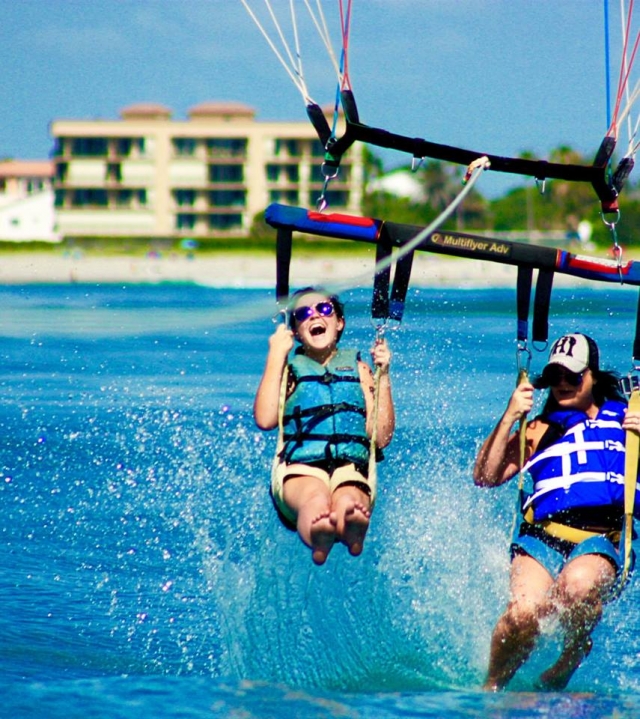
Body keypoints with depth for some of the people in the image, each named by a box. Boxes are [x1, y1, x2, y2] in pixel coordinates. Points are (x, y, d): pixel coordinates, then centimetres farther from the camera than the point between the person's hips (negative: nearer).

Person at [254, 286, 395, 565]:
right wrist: (276, 356, 5)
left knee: (348, 501, -41)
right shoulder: (290, 367, 22)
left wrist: (383, 376, 10)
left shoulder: (357, 367, 25)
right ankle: (318, 536, -77)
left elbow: (381, 437, 15)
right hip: (299, 468, -1)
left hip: (351, 467, 1)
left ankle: (352, 531, -76)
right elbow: (265, 419, 0)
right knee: (316, 501, -42)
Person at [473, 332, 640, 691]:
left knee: (577, 585, -38)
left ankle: (571, 660, -8)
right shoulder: (540, 430, 25)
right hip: (543, 536, 1)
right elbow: (485, 477, 14)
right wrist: (509, 418, 5)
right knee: (525, 610, -30)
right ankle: (493, 685, -6)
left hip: (603, 540, -1)